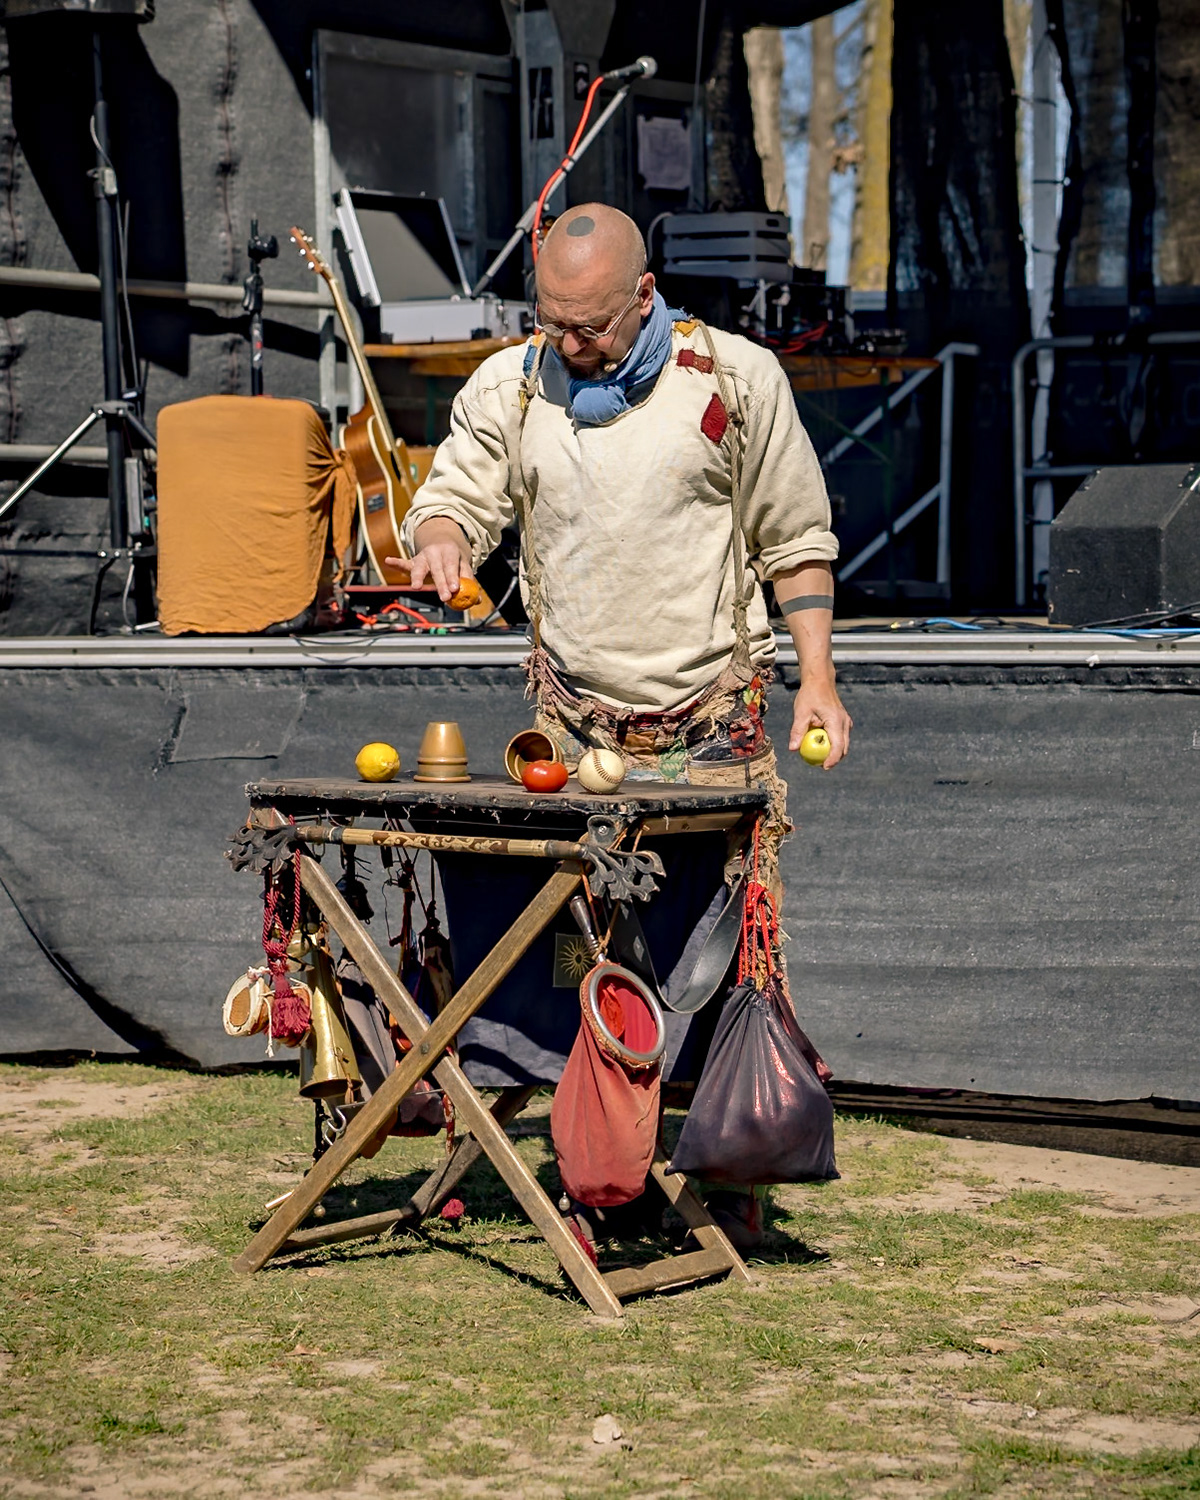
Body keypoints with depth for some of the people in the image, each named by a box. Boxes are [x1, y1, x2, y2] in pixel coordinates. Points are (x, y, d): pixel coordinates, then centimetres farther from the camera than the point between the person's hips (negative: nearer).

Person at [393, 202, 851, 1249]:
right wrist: (440, 542, -19)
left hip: (713, 726, -2)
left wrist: (817, 679, -1)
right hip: (575, 729, 2)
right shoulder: (509, 387, 4)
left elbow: (795, 534, 5)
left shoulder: (736, 377, -1)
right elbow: (457, 496, 7)